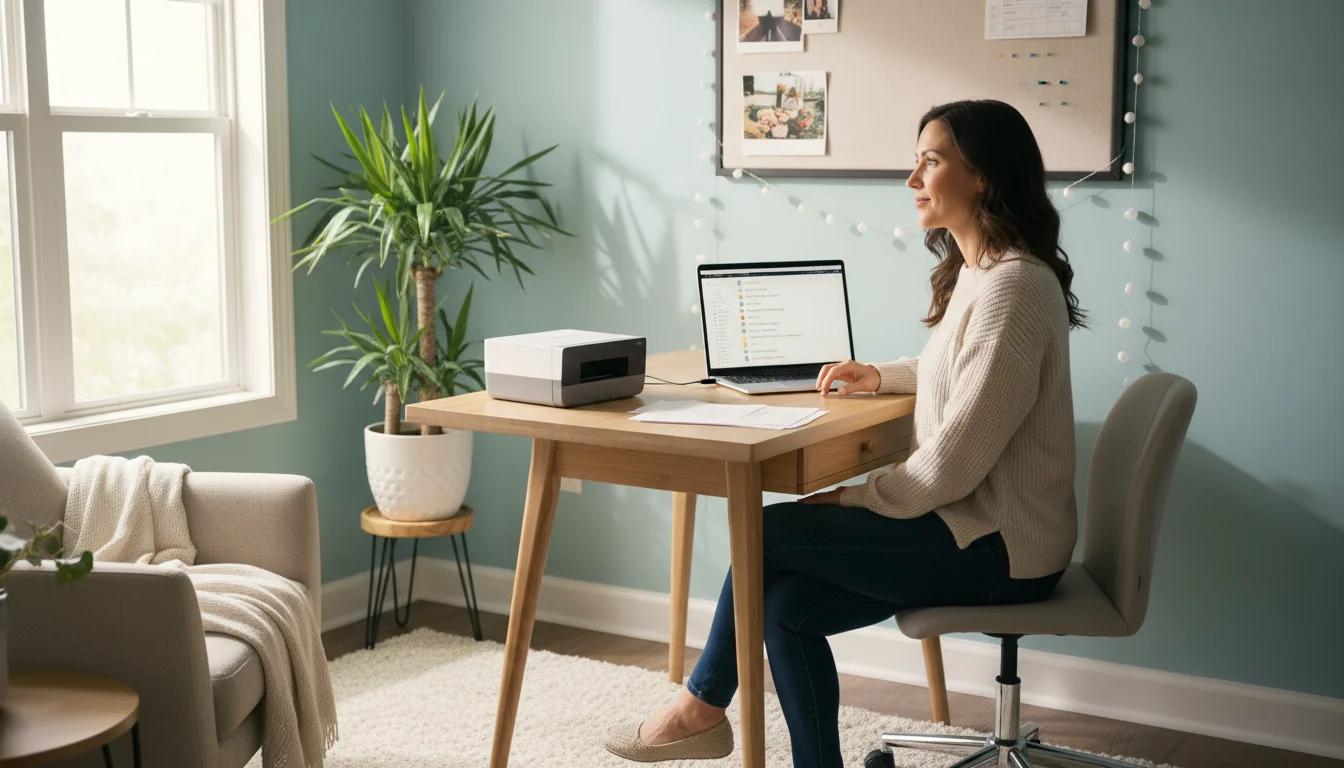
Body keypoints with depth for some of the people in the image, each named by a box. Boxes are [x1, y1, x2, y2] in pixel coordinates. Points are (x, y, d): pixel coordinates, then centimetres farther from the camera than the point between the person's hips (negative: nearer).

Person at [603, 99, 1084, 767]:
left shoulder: (1013, 286, -20)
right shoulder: (976, 271, 12)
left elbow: (953, 461, -23)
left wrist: (852, 497, -11)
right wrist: (882, 376, 18)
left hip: (999, 547, -9)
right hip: (971, 522, 9)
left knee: (767, 529, -8)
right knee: (786, 601, -3)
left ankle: (702, 705, 11)